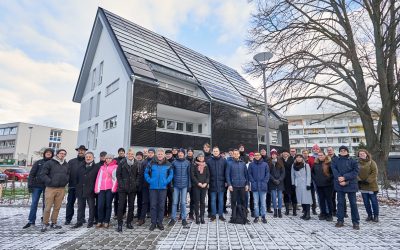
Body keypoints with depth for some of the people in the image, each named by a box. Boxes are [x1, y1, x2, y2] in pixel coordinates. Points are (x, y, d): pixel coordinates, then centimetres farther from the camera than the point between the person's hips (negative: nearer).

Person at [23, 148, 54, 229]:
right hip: (37, 185, 0)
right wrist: (30, 185, -5)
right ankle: (31, 221, 11)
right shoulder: (38, 163, 5)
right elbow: (31, 174, 3)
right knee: (34, 203, 2)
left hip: (48, 186, 0)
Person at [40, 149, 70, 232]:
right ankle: (45, 224, 13)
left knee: (57, 207, 10)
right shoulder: (49, 163, -3)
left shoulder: (66, 165, 13)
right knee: (47, 207, -2)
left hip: (61, 189, 5)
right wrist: (49, 181, -11)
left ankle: (54, 223, 22)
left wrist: (65, 181, 7)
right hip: (50, 188, -4)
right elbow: (42, 174, -6)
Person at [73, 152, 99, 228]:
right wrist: (78, 187, 7)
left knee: (91, 207, 6)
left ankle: (90, 222, 17)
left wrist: (95, 188, -8)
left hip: (90, 191, -4)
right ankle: (79, 222, 23)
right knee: (80, 207, 12)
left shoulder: (96, 168, -2)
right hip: (80, 190, 4)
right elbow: (78, 178, 15)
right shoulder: (81, 167, 12)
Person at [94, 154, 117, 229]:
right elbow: (98, 178, 10)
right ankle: (100, 221, 12)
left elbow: (115, 178, -1)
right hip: (101, 189, 3)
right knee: (100, 205, -1)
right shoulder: (102, 167, 16)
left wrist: (113, 188, -8)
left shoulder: (115, 167, 4)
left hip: (110, 188, -3)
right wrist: (97, 188, 2)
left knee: (108, 205, 2)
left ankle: (106, 222, 10)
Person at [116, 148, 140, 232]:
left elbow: (138, 175, 7)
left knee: (131, 206, 11)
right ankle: (120, 224, 10)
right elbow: (118, 174, -2)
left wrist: (136, 183, -4)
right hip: (123, 188, -2)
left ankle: (129, 222, 24)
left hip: (133, 188, 2)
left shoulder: (136, 163, 3)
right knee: (121, 206, 0)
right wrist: (121, 184, -9)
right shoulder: (122, 162, -3)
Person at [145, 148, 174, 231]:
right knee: (153, 205, 4)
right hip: (153, 187, 0)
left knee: (161, 205, 7)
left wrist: (166, 181, -2)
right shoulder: (152, 163, 0)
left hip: (163, 187, 0)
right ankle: (153, 223, 17)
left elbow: (171, 174, 9)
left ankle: (160, 222, 21)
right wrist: (149, 181, -4)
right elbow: (146, 173, 6)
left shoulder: (168, 164, 2)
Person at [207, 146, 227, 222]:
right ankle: (213, 215, 19)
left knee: (221, 200, 9)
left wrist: (226, 181, 1)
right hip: (212, 184, 0)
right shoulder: (209, 161, 0)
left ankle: (221, 215, 21)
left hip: (221, 183, 1)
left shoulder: (223, 160, 2)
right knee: (213, 200, 8)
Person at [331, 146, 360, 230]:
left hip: (351, 185, -1)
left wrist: (345, 177, -16)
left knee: (353, 203, 4)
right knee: (340, 202, 7)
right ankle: (340, 220, 17)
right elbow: (334, 171, -3)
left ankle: (356, 222, 16)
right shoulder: (335, 161, 6)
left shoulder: (352, 161, 2)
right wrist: (340, 180, -16)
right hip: (339, 185, 1)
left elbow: (355, 172, -7)